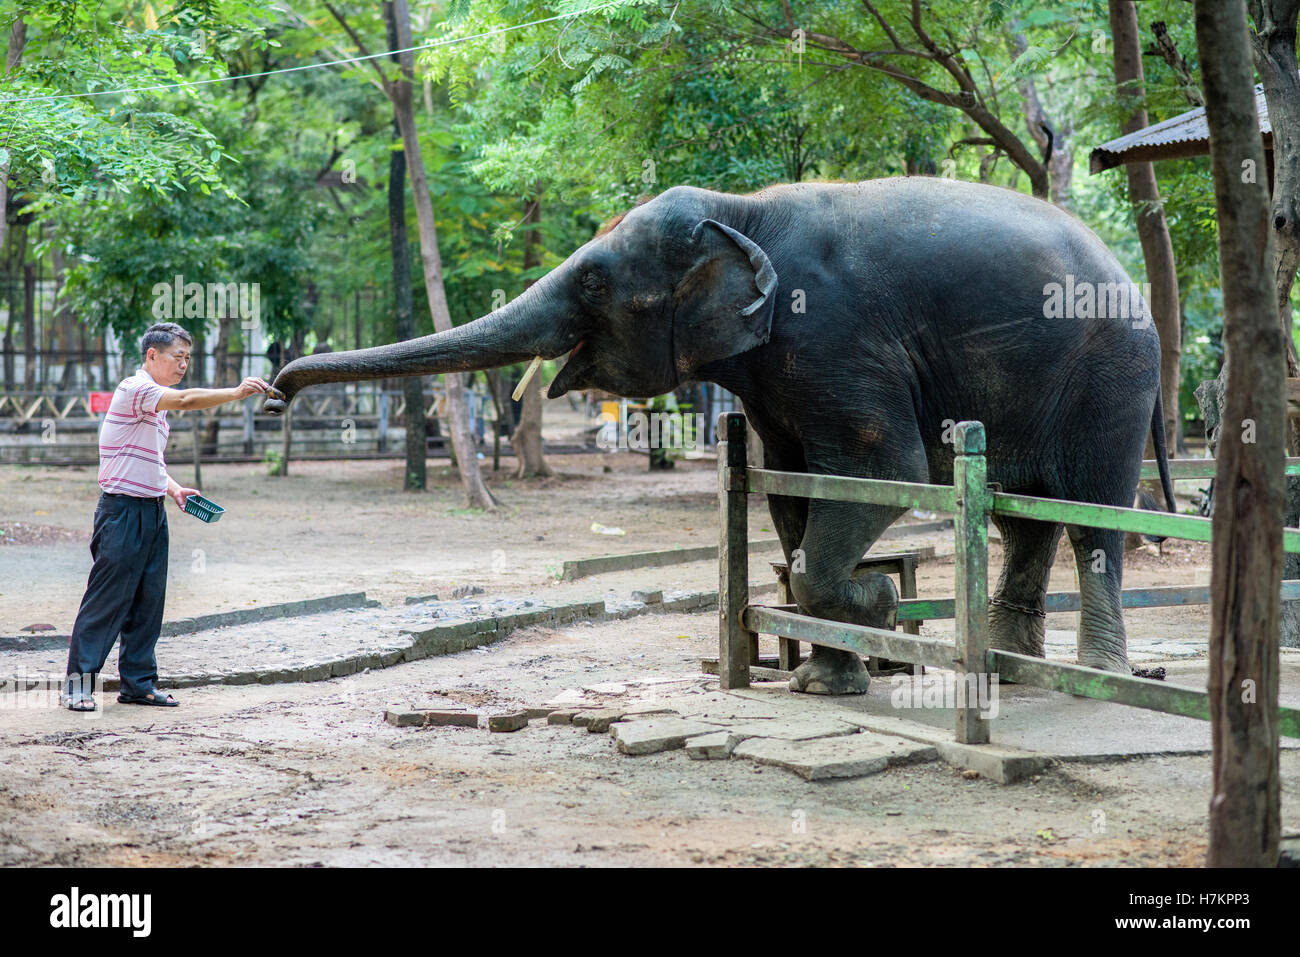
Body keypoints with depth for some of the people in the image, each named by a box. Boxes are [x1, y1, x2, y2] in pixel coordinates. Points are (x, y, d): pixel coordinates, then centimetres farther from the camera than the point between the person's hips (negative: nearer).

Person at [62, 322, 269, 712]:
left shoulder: (158, 405, 19)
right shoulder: (134, 388, -11)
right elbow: (187, 399, -28)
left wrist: (175, 490, 11)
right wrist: (237, 392, -30)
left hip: (152, 512, 9)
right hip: (123, 511, -9)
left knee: (149, 601, 8)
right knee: (107, 599, -6)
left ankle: (138, 682, 14)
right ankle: (79, 680, 0)